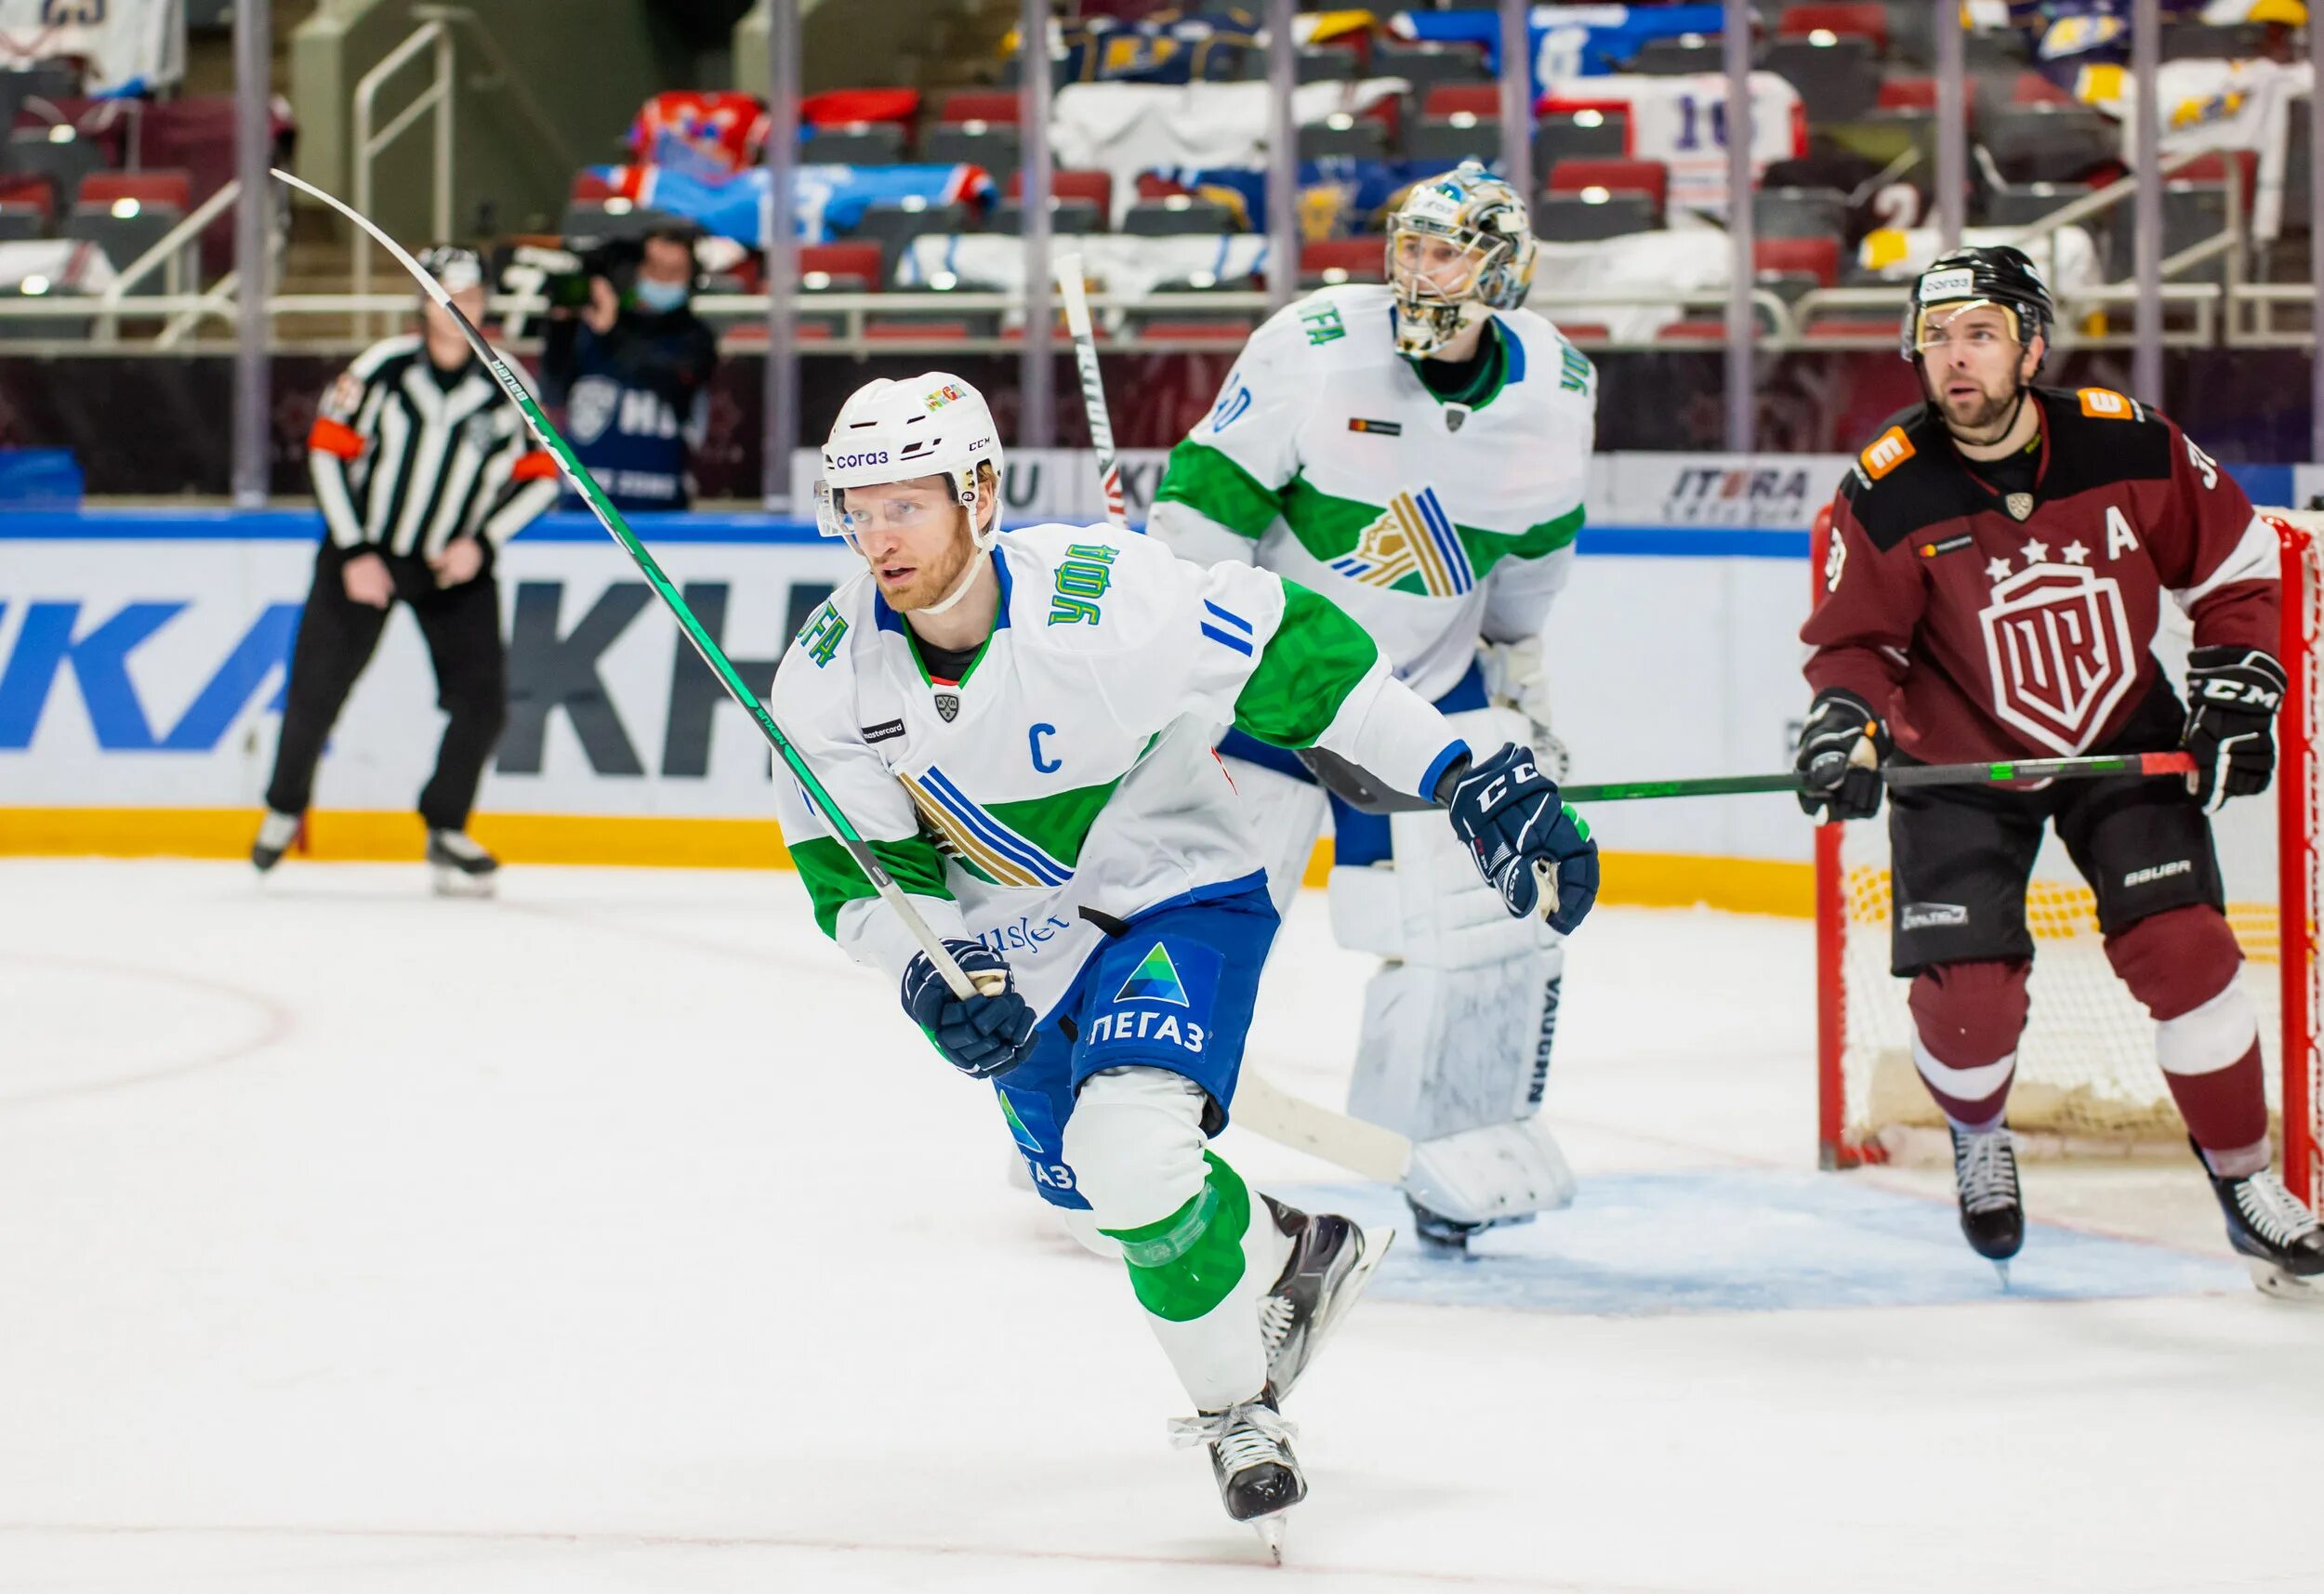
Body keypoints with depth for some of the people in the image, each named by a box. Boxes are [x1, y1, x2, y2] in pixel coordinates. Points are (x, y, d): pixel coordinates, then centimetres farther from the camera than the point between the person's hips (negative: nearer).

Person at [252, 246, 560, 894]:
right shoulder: (382, 367, -14)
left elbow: (541, 475, -1)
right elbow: (327, 450, -9)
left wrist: (481, 541, -13)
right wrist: (354, 553, -13)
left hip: (455, 563, 2)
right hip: (362, 553, -2)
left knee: (481, 700, -8)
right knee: (316, 689, -3)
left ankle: (446, 832, 9)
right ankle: (284, 809, 20)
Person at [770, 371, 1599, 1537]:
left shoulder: (1104, 601, -30)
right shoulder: (830, 673, -17)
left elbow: (1296, 653, -21)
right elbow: (843, 865, -6)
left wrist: (1470, 779, -22)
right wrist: (922, 971, -25)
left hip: (1179, 893, -6)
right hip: (1016, 940, 6)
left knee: (1131, 1154, -28)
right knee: (1091, 1202, 19)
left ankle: (1236, 1402, -3)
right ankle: (1289, 1251, 49)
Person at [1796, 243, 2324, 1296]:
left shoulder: (2128, 447, -16)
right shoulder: (1889, 494, -19)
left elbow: (2238, 569, 0)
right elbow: (1855, 640, -7)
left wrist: (2238, 690, -7)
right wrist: (1846, 726, -26)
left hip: (2123, 740, 1)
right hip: (1960, 761, -1)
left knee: (2184, 949, -13)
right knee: (1967, 999, -11)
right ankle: (1979, 1140, 24)